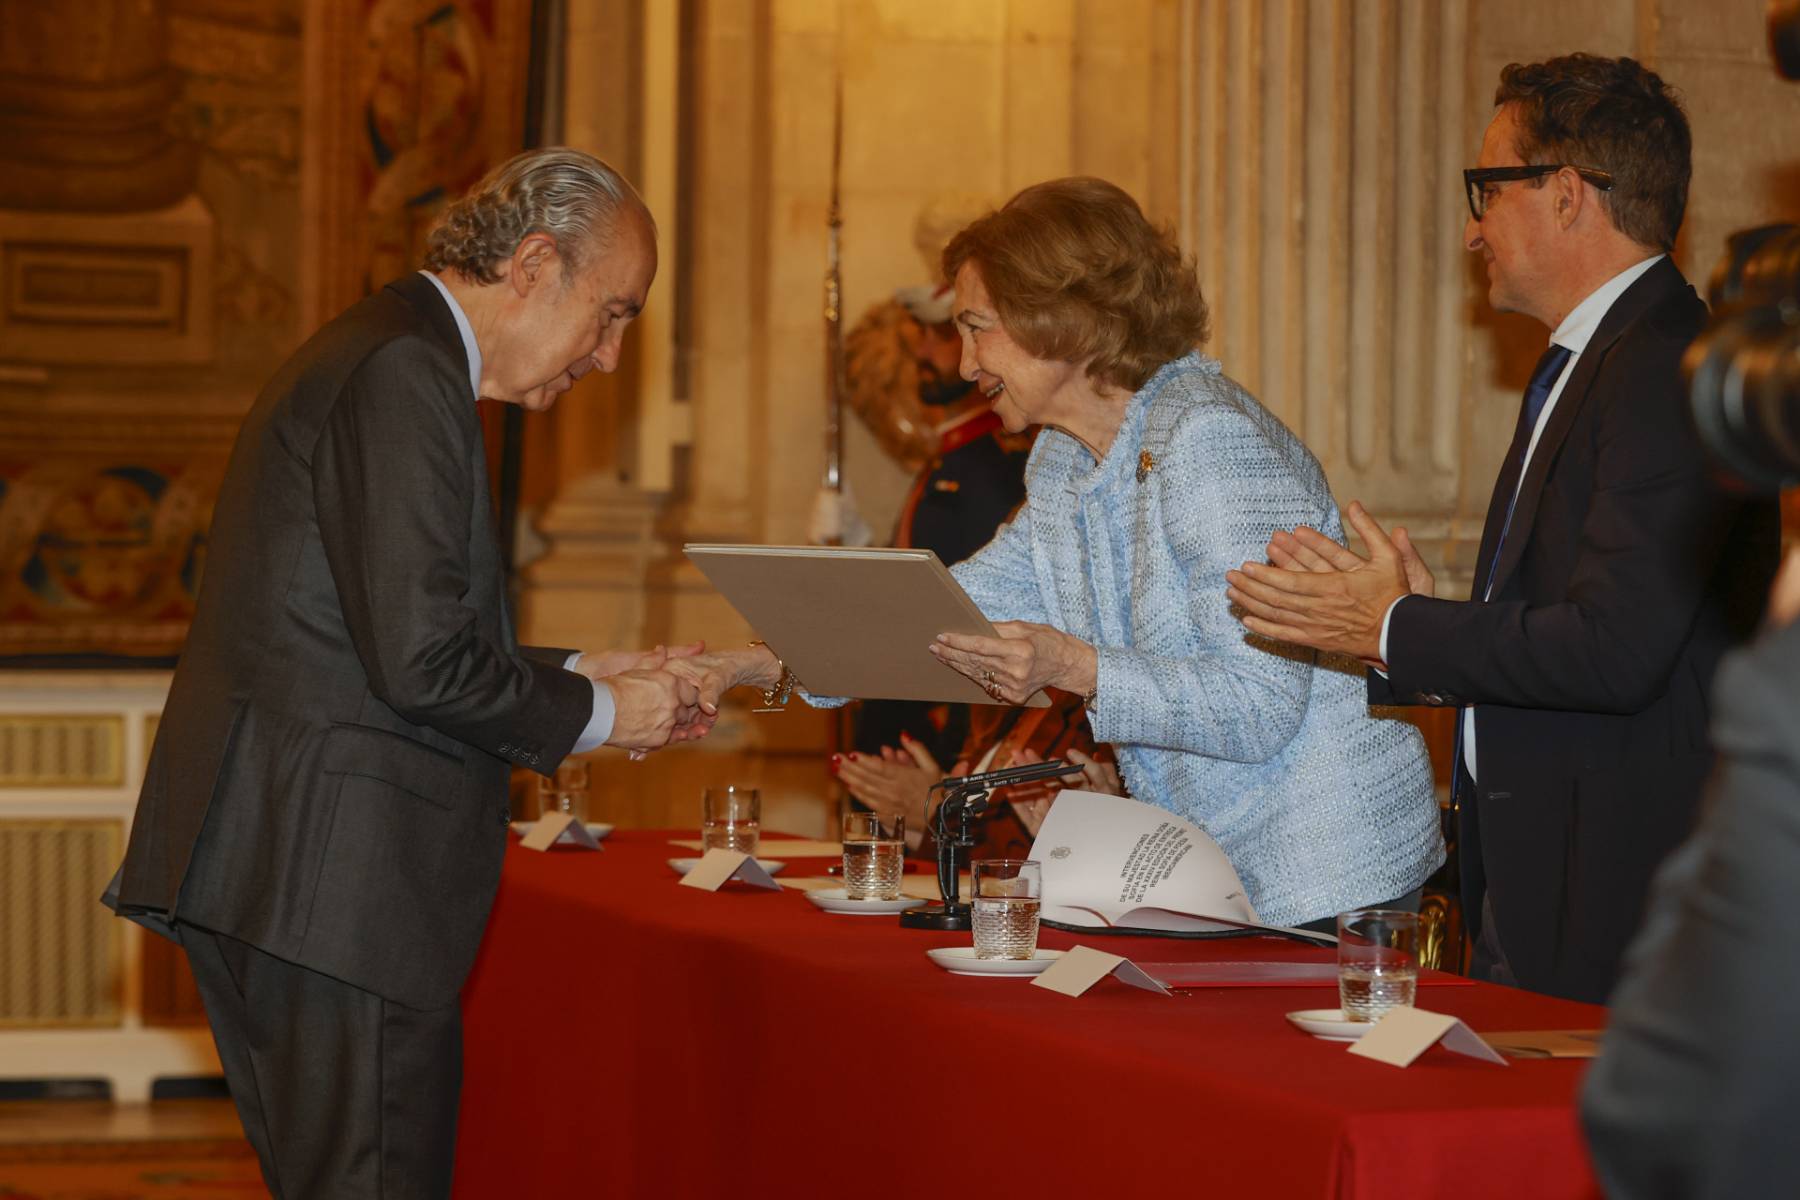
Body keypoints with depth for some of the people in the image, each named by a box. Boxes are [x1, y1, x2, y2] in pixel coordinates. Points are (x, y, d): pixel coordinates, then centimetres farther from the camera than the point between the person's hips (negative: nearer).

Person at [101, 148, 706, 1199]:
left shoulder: (379, 356, 19)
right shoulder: (404, 376, -14)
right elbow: (420, 662, -20)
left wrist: (577, 677, 17)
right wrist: (595, 714, -5)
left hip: (273, 867, 11)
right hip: (332, 875, -11)